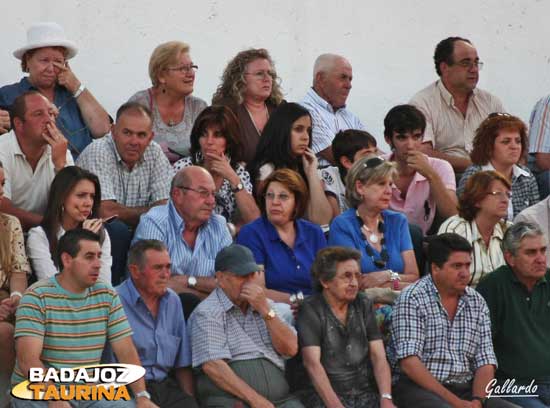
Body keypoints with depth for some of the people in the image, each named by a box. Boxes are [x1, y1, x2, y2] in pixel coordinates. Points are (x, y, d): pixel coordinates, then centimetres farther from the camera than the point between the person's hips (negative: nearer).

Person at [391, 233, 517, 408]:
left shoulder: (477, 302, 13)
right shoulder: (411, 299, -3)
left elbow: (486, 362, 9)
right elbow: (409, 362, -12)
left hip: (466, 390, 5)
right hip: (421, 389, -5)